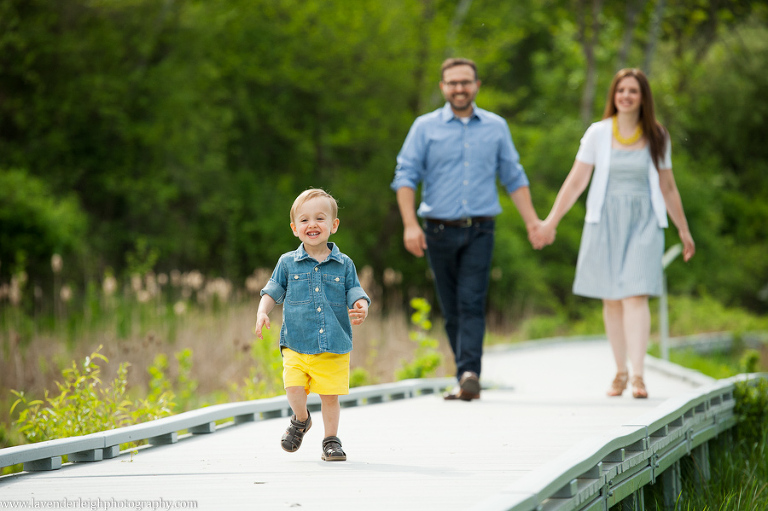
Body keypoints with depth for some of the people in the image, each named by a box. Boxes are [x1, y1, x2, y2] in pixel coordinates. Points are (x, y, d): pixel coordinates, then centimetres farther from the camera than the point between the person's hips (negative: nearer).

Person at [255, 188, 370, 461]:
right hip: (296, 345, 0)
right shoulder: (288, 263, 6)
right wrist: (262, 313, -7)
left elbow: (356, 295, 5)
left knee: (330, 395, 0)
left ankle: (331, 440, 19)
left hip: (334, 348, 0)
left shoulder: (344, 265, 5)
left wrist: (361, 309, -18)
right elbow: (271, 293, 12)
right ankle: (301, 419, 16)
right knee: (294, 388, -15)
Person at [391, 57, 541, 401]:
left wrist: (532, 221, 6)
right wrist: (410, 224, -12)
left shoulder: (496, 127, 10)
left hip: (479, 231, -1)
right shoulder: (425, 127, 5)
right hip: (439, 230, 1)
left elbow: (514, 178, 14)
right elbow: (405, 176, 0)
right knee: (452, 309, 6)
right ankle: (468, 380, 15)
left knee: (472, 303, -14)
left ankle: (469, 374, -24)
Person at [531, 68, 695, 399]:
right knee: (611, 298, 4)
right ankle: (620, 372, 17)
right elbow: (576, 181, 6)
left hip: (643, 222, -1)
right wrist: (551, 221, 1)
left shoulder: (657, 138, 7)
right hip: (605, 222, 1)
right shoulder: (598, 133, 4)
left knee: (636, 294, -13)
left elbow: (667, 188, 15)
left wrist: (684, 230, 18)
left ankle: (638, 375, -17)